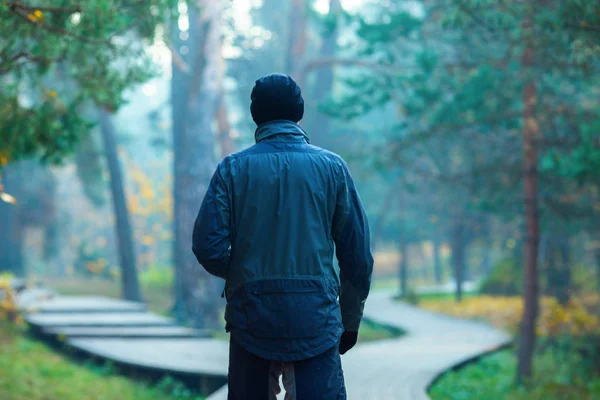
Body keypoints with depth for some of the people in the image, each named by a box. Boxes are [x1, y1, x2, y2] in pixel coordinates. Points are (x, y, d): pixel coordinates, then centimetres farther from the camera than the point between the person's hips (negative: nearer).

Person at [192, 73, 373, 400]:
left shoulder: (233, 168, 0)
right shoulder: (332, 167, 1)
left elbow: (208, 247, -7)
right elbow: (357, 255, 2)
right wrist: (351, 321, 14)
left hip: (251, 321, 1)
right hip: (316, 323, -1)